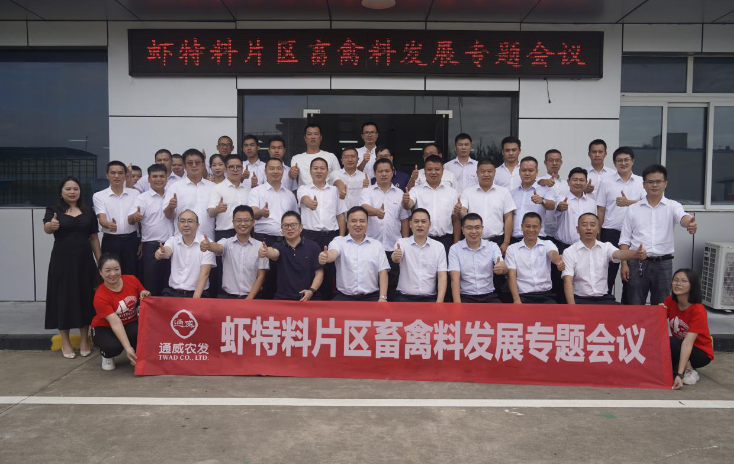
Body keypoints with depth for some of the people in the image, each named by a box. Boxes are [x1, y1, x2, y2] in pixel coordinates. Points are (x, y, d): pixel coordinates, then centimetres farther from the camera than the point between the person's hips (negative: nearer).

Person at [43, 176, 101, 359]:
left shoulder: (88, 212, 8)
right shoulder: (53, 211, 0)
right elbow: (46, 229, -19)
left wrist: (100, 260, 4)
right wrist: (51, 226, -43)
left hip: (84, 260, 2)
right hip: (62, 260, -2)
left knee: (85, 298, 5)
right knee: (64, 298, 2)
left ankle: (84, 340, 17)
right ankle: (65, 342, 14)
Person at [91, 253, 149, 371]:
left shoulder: (132, 280, -14)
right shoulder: (100, 296, -25)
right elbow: (115, 323, -33)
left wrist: (145, 296, -22)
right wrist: (128, 348, -41)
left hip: (130, 323, 2)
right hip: (105, 328, -2)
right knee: (113, 346, -35)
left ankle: (136, 355, 2)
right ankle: (107, 356, 6)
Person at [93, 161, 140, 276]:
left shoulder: (135, 193, 6)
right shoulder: (99, 196, 1)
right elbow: (102, 219, -10)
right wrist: (109, 225, -33)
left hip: (131, 240, 1)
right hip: (110, 241, -1)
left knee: (131, 276, 4)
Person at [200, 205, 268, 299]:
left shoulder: (260, 246, 3)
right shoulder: (226, 242, 4)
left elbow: (261, 276, 3)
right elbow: (217, 248, -20)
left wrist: (249, 299, -7)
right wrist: (208, 245, -43)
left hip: (251, 297, 0)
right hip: (227, 296, 1)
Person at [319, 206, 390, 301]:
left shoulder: (377, 244, 10)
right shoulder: (339, 241, 5)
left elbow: (383, 272, 5)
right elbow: (333, 254, -18)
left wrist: (383, 297, -8)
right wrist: (325, 257, -44)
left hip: (371, 296, 1)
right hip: (344, 296, -1)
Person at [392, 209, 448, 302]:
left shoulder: (439, 246, 5)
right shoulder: (402, 242, 1)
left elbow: (442, 276, 0)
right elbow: (395, 258, -21)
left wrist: (439, 301, -14)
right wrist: (395, 256, -46)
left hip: (429, 298, 1)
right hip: (405, 298, -1)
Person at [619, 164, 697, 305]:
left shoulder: (672, 206, 3)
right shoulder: (633, 209, 5)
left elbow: (683, 217, -21)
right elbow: (625, 239, 5)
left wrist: (690, 223, -46)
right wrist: (624, 264, -3)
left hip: (663, 263, 0)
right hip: (637, 263, 0)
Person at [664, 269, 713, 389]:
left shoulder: (698, 311, -26)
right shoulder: (670, 300, -10)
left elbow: (687, 344, -34)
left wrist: (679, 374, -40)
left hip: (700, 352, -5)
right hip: (678, 346, 5)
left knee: (669, 343, -31)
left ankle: (689, 371, -10)